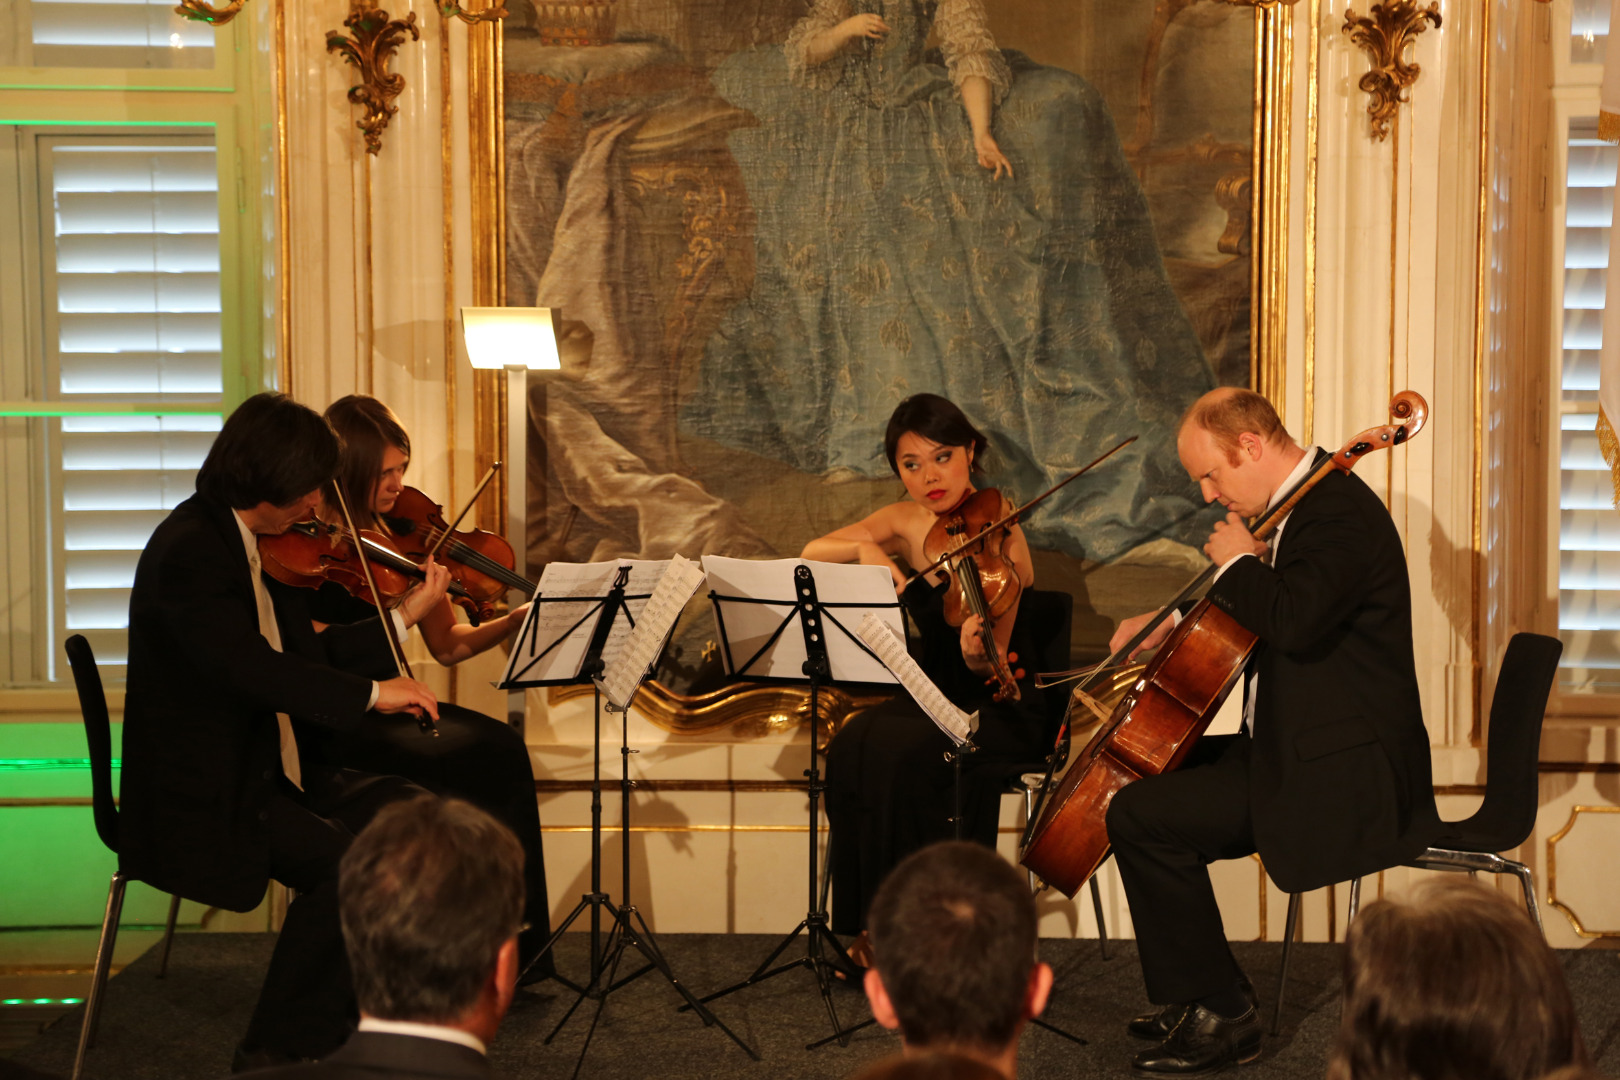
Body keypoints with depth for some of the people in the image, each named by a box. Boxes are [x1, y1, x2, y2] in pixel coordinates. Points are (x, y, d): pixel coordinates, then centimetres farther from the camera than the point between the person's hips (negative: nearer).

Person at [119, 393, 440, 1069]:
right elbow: (254, 669, -34)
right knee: (344, 858, -26)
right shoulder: (189, 551, -20)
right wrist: (368, 694, -31)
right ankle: (280, 1049, -12)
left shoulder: (250, 545, 11)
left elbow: (304, 652, 20)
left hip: (270, 775, 10)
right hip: (202, 799, -10)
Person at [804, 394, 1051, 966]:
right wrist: (864, 548, -16)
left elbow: (991, 662, -23)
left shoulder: (996, 534, -15)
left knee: (901, 752, -32)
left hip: (1002, 709, -5)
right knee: (853, 745, -25)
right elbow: (812, 553, 2)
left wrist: (979, 655, -45)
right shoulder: (907, 522, 3)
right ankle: (870, 924, -16)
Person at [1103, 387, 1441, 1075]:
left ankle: (1222, 1016, -7)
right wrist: (1170, 625, 15)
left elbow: (1294, 620, -34)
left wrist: (1238, 561, -16)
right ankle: (1187, 997, 22)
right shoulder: (1311, 501, 14)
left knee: (1141, 816, -18)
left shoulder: (1339, 512, -18)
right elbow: (1269, 609, 30)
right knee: (1152, 771, 19)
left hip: (1340, 776, -11)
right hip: (1295, 749, 11)